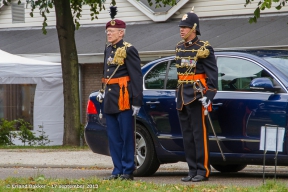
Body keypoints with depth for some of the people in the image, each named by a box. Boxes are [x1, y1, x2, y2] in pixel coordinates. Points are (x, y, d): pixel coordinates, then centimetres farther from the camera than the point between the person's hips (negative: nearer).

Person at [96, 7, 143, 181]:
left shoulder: (128, 50, -9)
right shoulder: (108, 50, 15)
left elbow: (137, 77, -11)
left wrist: (137, 101, -15)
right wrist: (103, 92, 16)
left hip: (124, 100, -8)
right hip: (110, 101, 8)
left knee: (126, 136, -3)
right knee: (114, 138, 8)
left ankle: (128, 171, 1)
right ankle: (118, 170, 14)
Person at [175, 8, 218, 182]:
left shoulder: (204, 48, -8)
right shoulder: (180, 47, 13)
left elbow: (213, 73, -10)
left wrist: (208, 95, -17)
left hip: (197, 96, -7)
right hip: (183, 97, 7)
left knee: (199, 134, -7)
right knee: (187, 135, 8)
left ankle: (203, 171, -5)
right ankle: (193, 170, 13)